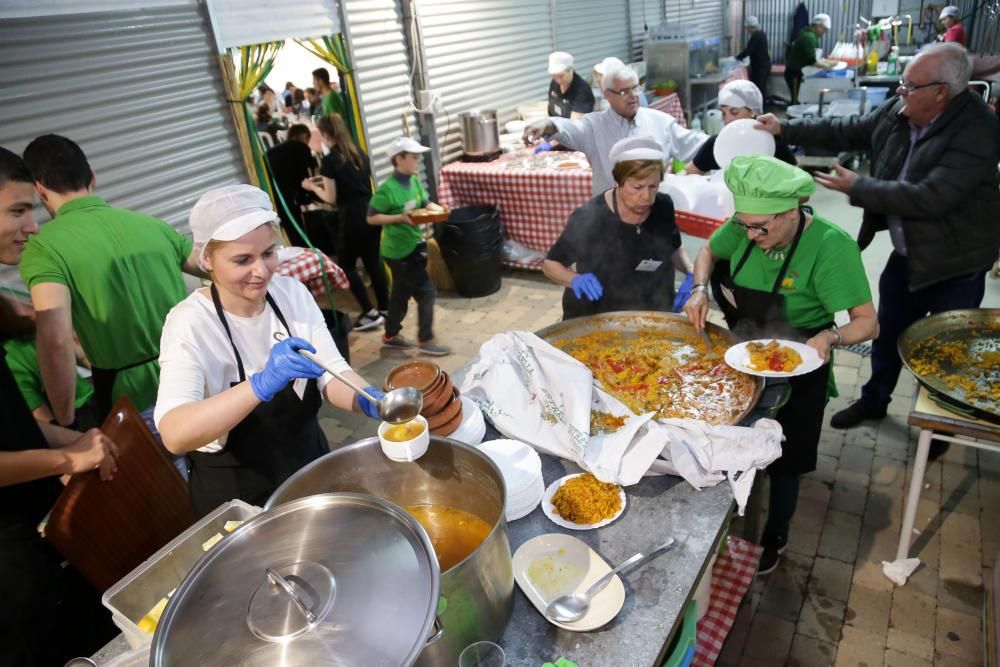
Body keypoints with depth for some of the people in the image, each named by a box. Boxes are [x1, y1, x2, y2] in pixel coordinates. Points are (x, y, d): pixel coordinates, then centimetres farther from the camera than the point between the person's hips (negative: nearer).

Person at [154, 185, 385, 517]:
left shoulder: (292, 292, -8)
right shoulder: (190, 322, -23)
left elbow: (331, 371, -14)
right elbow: (174, 434, -35)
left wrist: (370, 400, -35)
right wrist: (261, 384, -49)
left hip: (311, 469, 5)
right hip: (237, 497, -5)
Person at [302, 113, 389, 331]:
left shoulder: (329, 160, -11)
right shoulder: (359, 153, 9)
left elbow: (332, 198, -10)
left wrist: (313, 187, 8)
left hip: (352, 217, -7)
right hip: (371, 212, 7)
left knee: (347, 266, 7)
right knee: (373, 261, 15)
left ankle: (370, 313, 4)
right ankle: (384, 308, 21)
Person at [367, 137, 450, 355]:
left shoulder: (414, 181, 4)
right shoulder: (387, 189, -19)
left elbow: (424, 204, 16)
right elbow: (371, 217, -17)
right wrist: (401, 218, -25)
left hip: (414, 244, 8)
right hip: (399, 251, -8)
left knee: (401, 293, 18)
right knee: (425, 291, -5)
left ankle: (391, 335, 33)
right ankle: (426, 340, 8)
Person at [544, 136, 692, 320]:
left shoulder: (663, 207, -4)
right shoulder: (588, 218, -18)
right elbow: (550, 264, -6)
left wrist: (692, 273, -3)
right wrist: (575, 279, -25)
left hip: (651, 317, 4)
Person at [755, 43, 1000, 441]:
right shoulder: (898, 111, -7)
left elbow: (930, 198, -34)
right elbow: (847, 132, 6)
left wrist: (857, 188, -27)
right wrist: (785, 130, 1)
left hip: (956, 262, -6)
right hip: (907, 253, 6)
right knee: (888, 330, 20)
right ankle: (874, 400, 41)